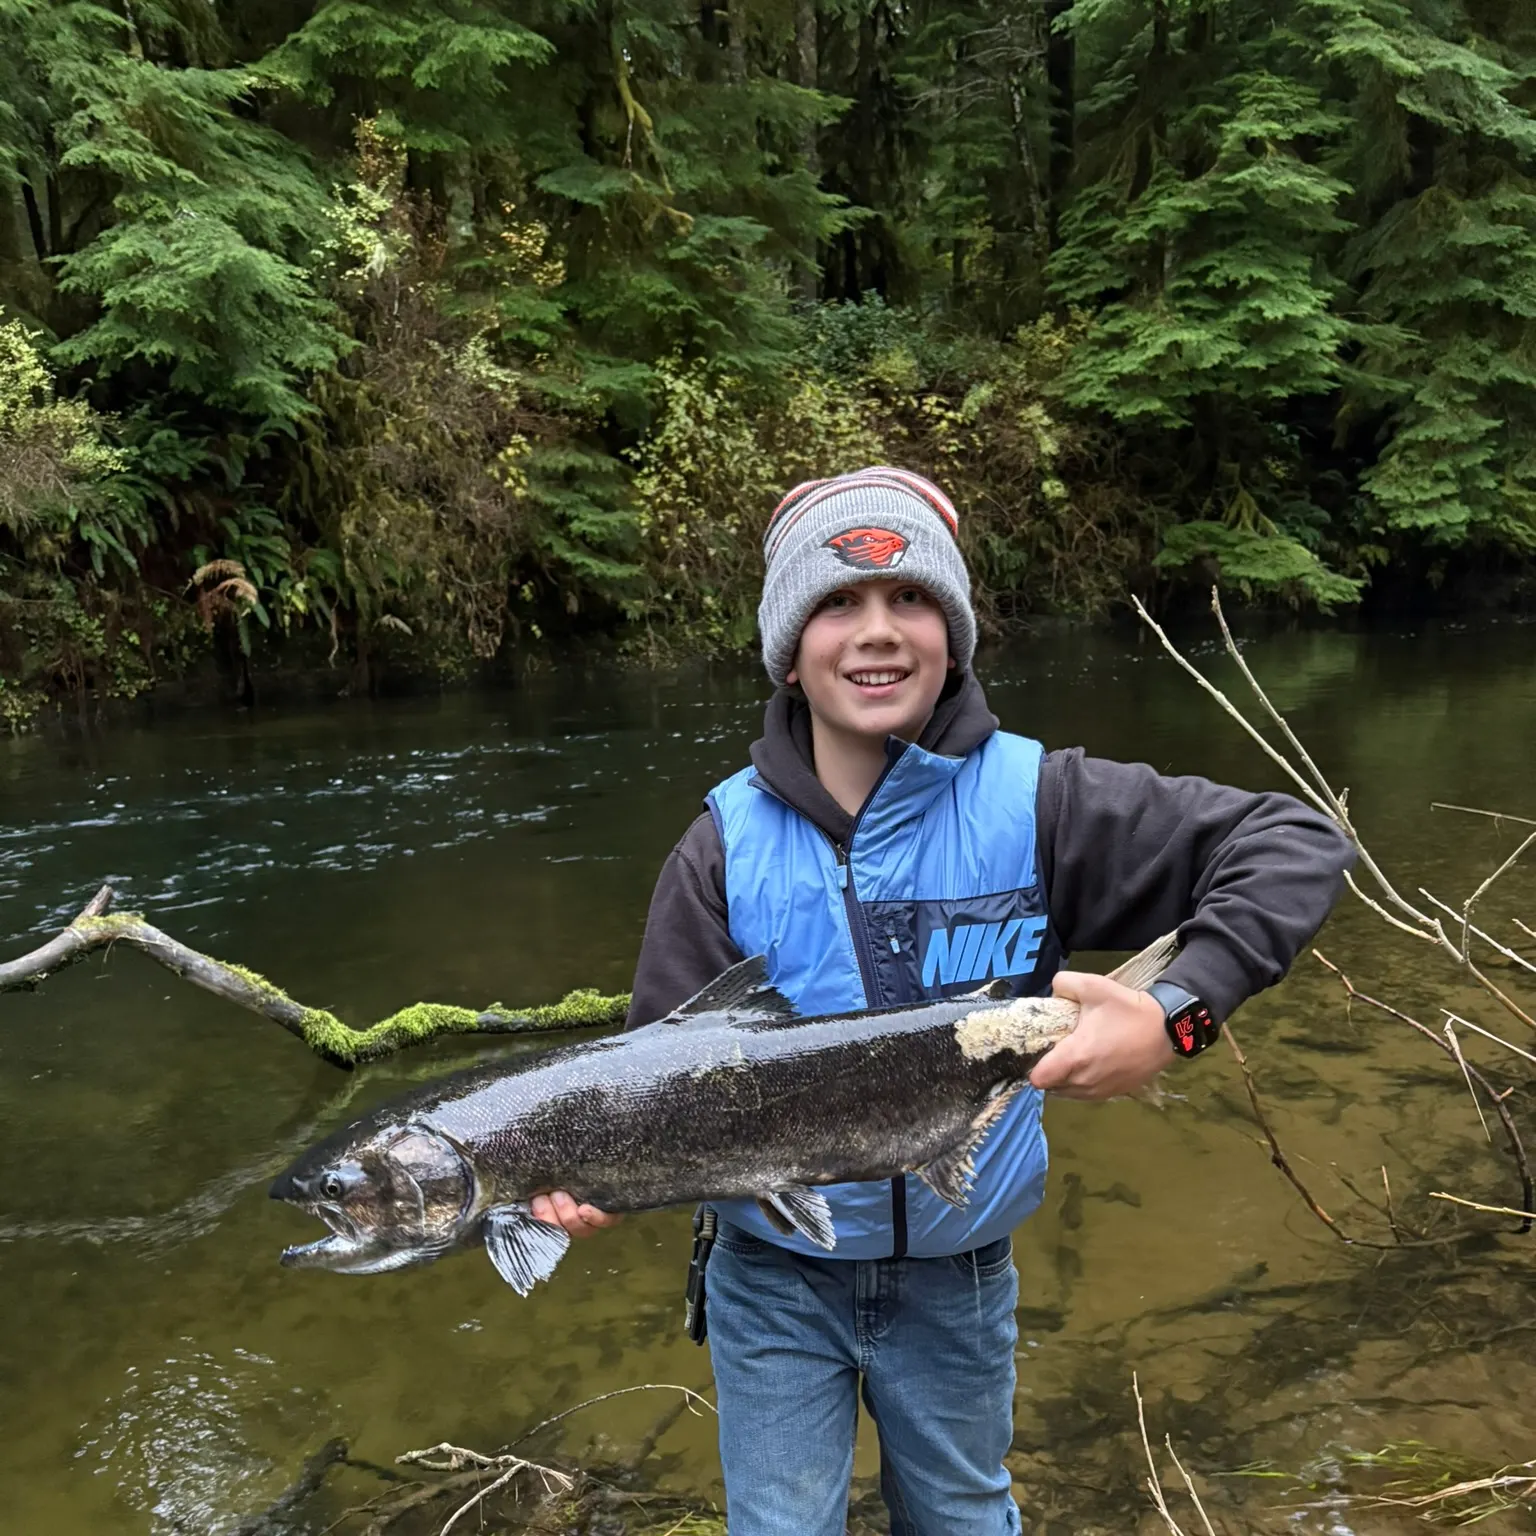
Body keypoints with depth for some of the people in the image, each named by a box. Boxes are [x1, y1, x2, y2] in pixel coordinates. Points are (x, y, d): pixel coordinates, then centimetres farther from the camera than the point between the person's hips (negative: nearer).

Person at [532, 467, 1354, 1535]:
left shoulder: (1035, 802, -17)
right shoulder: (729, 844, -14)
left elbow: (1298, 846, -17)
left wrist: (1177, 1015, -31)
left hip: (959, 1280, 1)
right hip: (774, 1279, 0)